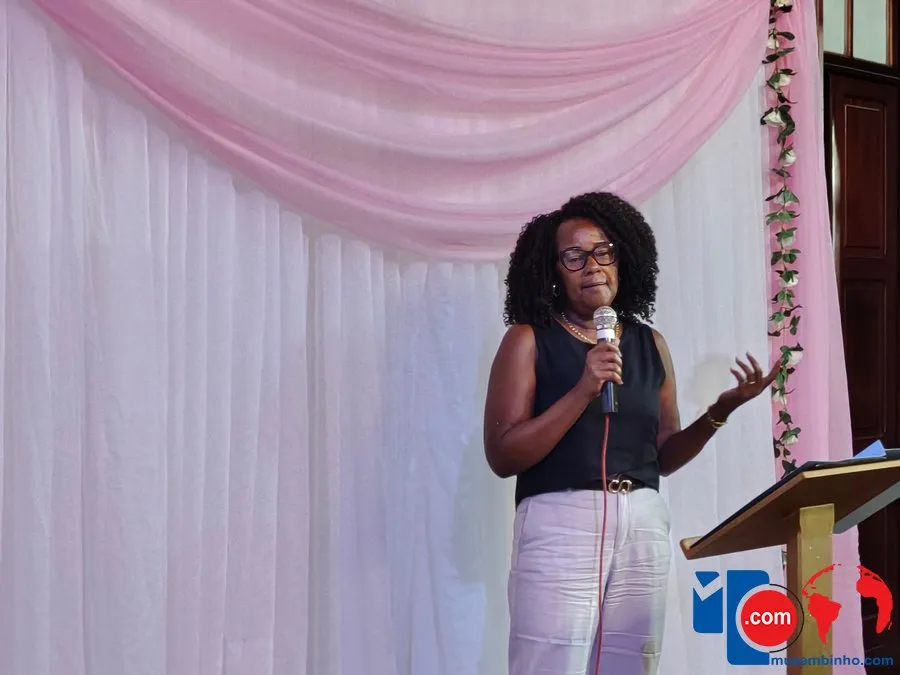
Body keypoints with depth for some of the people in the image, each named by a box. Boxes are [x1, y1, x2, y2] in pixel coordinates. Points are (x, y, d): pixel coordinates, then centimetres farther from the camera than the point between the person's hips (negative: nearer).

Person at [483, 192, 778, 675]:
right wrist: (583, 390, -17)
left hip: (644, 528, 4)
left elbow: (663, 456, 15)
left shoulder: (650, 343, 12)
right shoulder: (529, 340, -1)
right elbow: (502, 456, -9)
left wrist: (721, 410, 0)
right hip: (559, 525, -4)